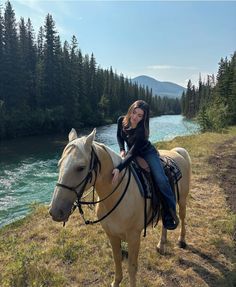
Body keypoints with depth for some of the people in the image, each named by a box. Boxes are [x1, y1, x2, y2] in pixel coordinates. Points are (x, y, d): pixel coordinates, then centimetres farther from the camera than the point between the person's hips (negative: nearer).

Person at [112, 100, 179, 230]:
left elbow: (133, 153, -38)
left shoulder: (142, 130, -31)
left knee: (161, 180, -24)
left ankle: (170, 214, -12)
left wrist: (119, 168, -50)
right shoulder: (121, 121, -17)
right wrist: (122, 150, -13)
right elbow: (119, 136, 4)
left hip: (147, 153, -5)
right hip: (131, 152, 6)